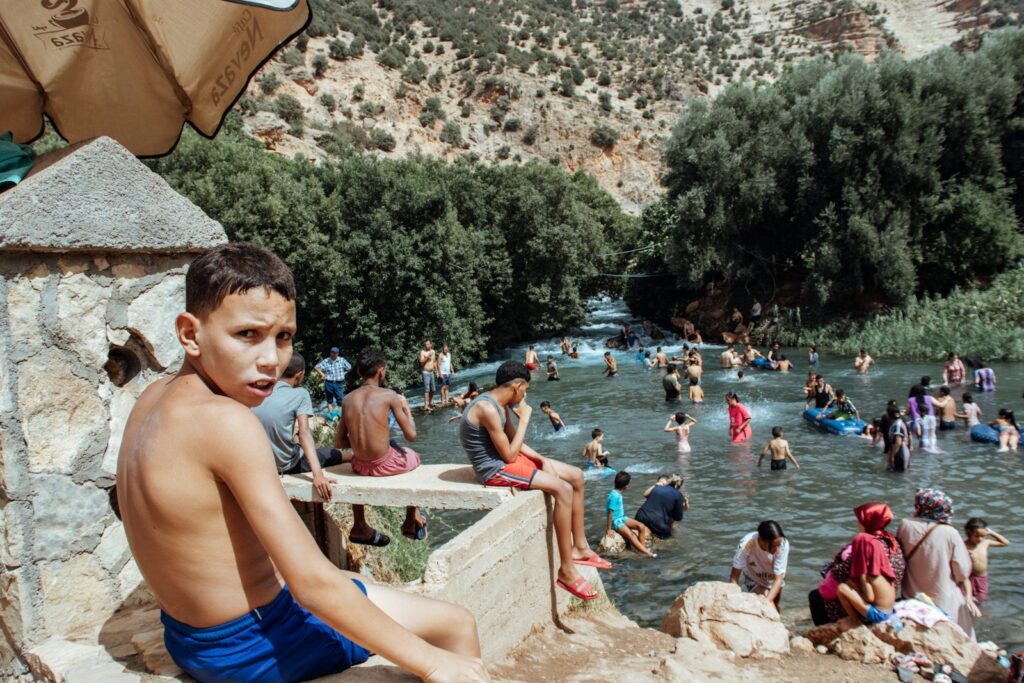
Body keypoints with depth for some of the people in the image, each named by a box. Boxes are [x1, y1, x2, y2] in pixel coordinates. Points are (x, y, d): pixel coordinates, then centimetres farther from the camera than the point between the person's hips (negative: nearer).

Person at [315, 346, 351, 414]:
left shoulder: (342, 360, 3)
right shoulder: (326, 361, -1)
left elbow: (349, 368, 16)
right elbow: (316, 367, -1)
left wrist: (344, 374, 4)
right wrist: (322, 374, -13)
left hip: (339, 384, 0)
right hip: (329, 383, 0)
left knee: (340, 401, -5)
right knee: (330, 401, 10)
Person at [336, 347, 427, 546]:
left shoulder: (348, 399, 1)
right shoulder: (389, 395, -11)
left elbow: (340, 443, 5)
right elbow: (411, 435, -10)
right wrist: (406, 407, 6)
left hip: (360, 466, 4)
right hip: (386, 465, -4)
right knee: (413, 457, 30)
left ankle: (359, 526, 44)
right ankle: (412, 521, 43)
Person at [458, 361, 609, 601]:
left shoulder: (501, 404, 7)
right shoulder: (488, 409, -24)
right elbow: (510, 455, -22)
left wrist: (542, 460, -1)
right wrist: (524, 419, -15)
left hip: (506, 459, 10)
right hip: (495, 469, -10)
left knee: (576, 476, 7)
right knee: (563, 489, -24)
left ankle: (579, 547, 16)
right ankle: (566, 570, -16)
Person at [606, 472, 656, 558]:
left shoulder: (618, 493, 5)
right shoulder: (614, 496, -23)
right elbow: (610, 513, -22)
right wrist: (609, 530, -20)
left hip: (622, 518, 10)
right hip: (616, 521, -10)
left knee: (641, 526, -5)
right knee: (630, 534, -27)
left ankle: (642, 548, -12)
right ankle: (646, 552, -31)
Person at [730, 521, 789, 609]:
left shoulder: (783, 544, -37)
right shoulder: (746, 545, -39)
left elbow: (778, 578, -35)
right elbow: (734, 577, -31)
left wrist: (768, 601, -47)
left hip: (773, 579, 2)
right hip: (754, 579, -2)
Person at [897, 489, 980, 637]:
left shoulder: (905, 525, -13)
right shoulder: (950, 533, -18)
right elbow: (963, 572, -10)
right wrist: (969, 597, 4)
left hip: (913, 596, 2)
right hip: (944, 599, -2)